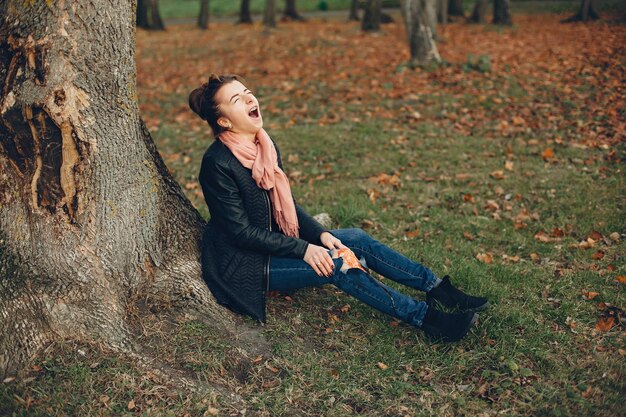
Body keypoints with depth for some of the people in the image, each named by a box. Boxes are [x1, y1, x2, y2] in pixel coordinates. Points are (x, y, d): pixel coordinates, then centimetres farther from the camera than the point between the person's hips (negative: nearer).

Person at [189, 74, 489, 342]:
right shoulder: (217, 164, -22)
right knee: (336, 265, -23)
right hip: (243, 264, -8)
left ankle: (441, 291, -3)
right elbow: (242, 231, -22)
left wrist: (320, 234, -6)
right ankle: (425, 318, -18)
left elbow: (287, 204, 9)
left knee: (357, 240, -6)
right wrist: (303, 249, -22)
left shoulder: (265, 144, 2)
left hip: (274, 241, 8)